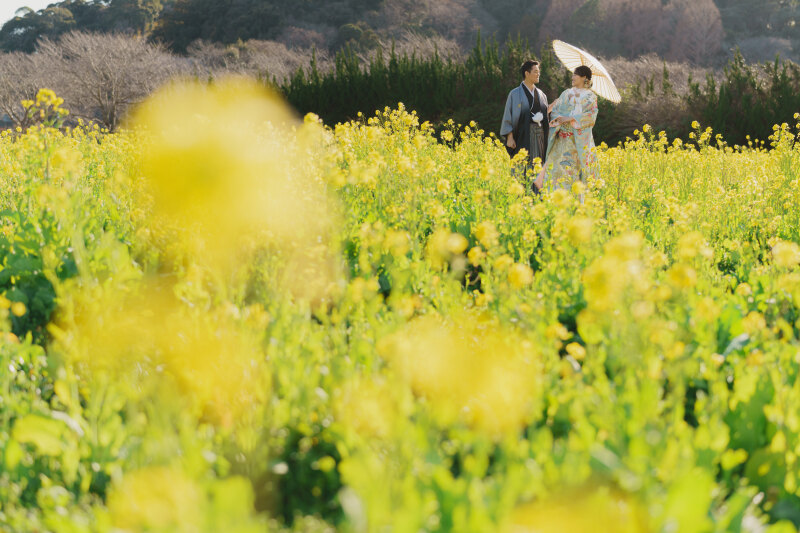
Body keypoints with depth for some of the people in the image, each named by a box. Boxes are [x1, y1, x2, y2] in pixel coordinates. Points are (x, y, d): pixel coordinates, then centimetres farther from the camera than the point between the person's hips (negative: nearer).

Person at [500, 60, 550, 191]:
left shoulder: (541, 94, 15)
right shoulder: (515, 94, 0)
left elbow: (546, 116, 17)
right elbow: (508, 116, -2)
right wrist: (510, 137, -11)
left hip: (539, 136, 5)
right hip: (523, 135, -5)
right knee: (522, 169, -7)